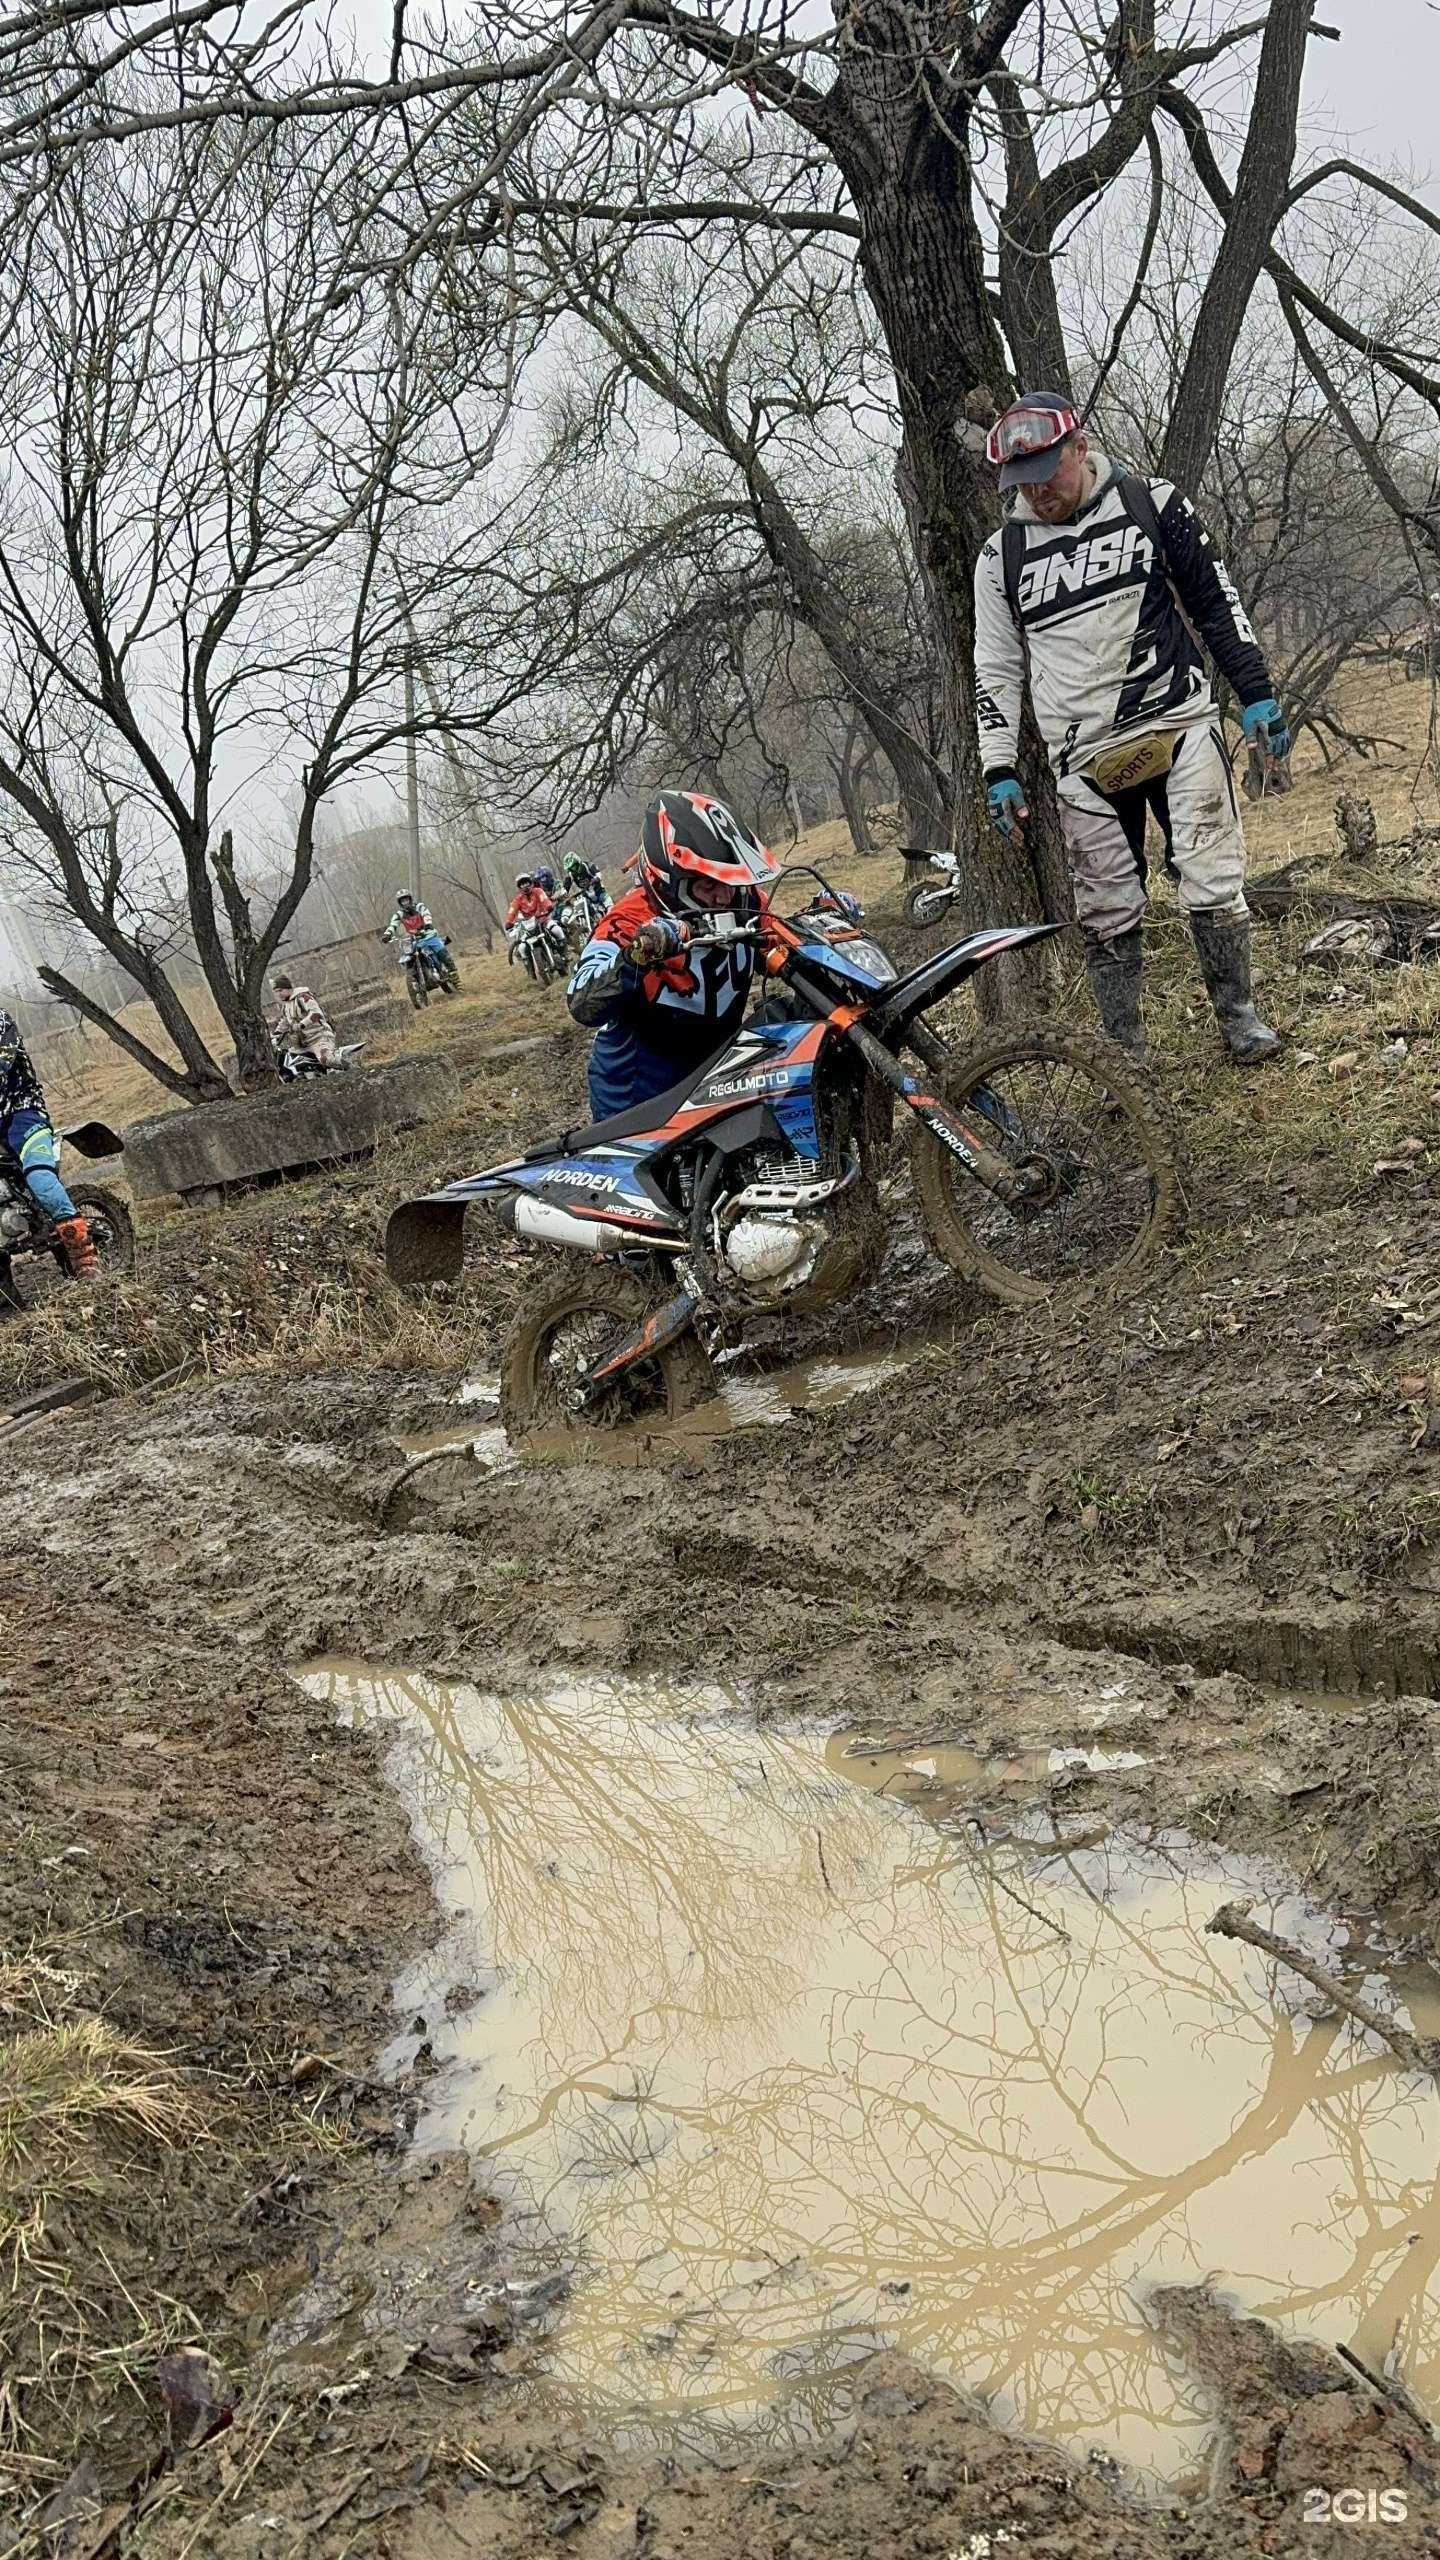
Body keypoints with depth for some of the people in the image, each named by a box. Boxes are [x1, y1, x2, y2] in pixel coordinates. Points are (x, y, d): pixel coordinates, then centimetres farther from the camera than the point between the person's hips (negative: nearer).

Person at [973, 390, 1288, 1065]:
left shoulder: (1150, 503, 3)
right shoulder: (1002, 555, 7)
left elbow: (1216, 603, 8)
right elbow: (996, 670, 12)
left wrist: (1257, 694, 3)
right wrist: (1000, 770, 4)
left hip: (1179, 728, -1)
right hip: (1085, 759, 1)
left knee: (1212, 882, -4)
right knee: (1106, 914, 2)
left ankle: (1237, 1014, 13)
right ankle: (1125, 1055, 12)